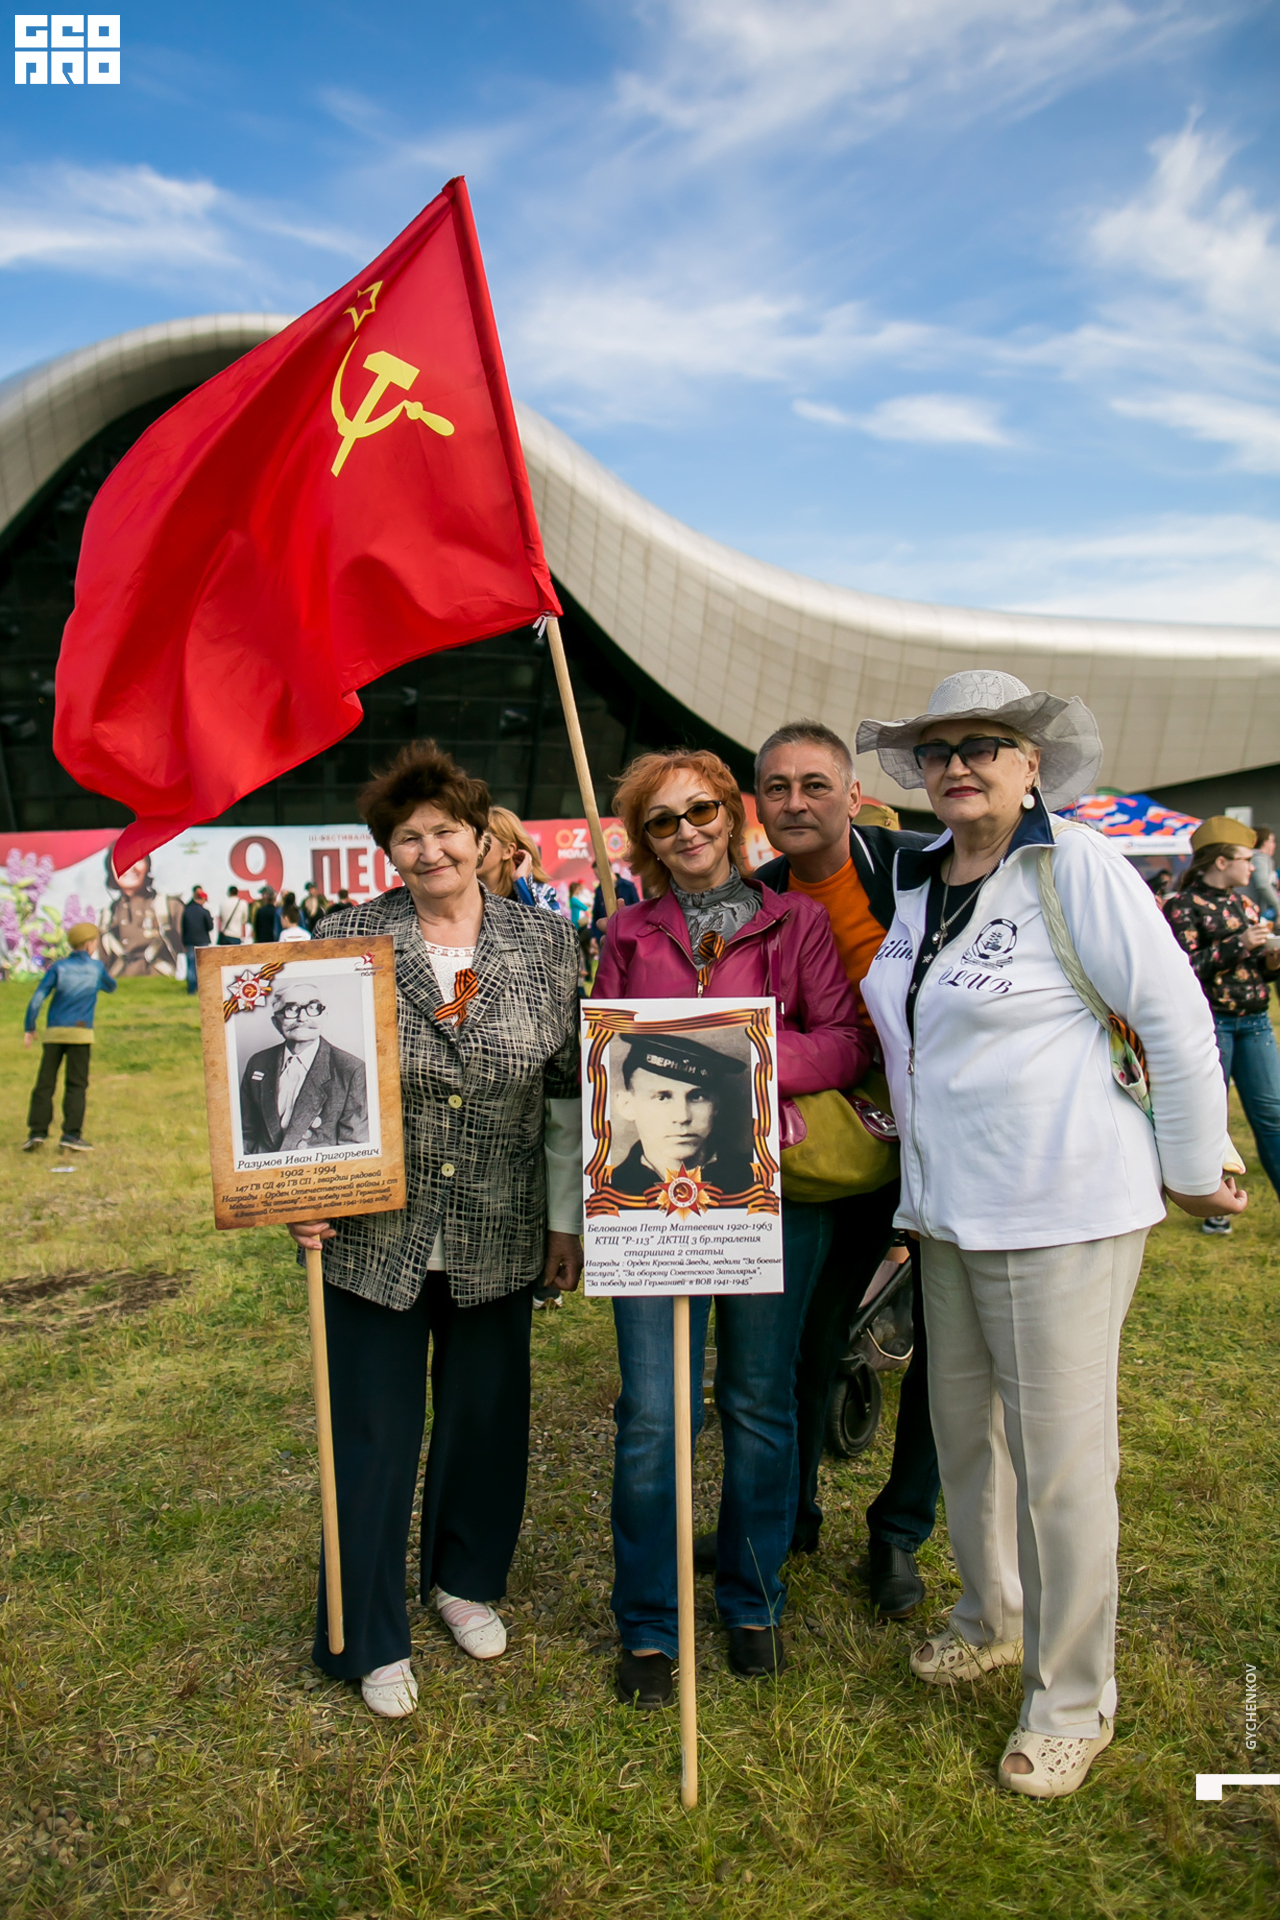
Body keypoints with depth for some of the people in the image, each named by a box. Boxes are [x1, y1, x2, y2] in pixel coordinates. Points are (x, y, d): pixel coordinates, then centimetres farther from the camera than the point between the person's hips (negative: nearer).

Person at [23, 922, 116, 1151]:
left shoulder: (59, 967, 5)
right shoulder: (96, 967, 6)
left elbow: (37, 998, -3)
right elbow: (110, 987, 26)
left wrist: (29, 1028, 1)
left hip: (54, 1032, 1)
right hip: (80, 1032, -1)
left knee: (45, 1083, 5)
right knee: (76, 1085, 2)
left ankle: (37, 1132, -3)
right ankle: (71, 1134, -5)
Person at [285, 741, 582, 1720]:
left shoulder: (548, 941, -1)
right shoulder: (345, 940, -4)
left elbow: (571, 1088, 3)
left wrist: (567, 1215, 4)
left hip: (499, 1237, 2)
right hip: (375, 1235, -1)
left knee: (488, 1415, 17)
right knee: (375, 1432, 9)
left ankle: (468, 1580, 44)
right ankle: (372, 1637, 31)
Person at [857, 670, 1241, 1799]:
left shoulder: (1077, 869, -12)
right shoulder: (918, 880, 8)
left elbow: (1179, 1022, -9)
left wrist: (1193, 1171, -4)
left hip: (1064, 1211, -7)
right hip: (947, 1210, 7)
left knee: (1060, 1460, 3)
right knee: (962, 1429, 19)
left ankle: (1072, 1702, 24)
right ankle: (991, 1619, 43)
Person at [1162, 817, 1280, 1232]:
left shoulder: (1243, 902, 15)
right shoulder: (1183, 906, -6)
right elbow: (1185, 969, -16)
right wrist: (1238, 945, -18)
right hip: (1210, 1022, -6)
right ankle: (1214, 1207, 15)